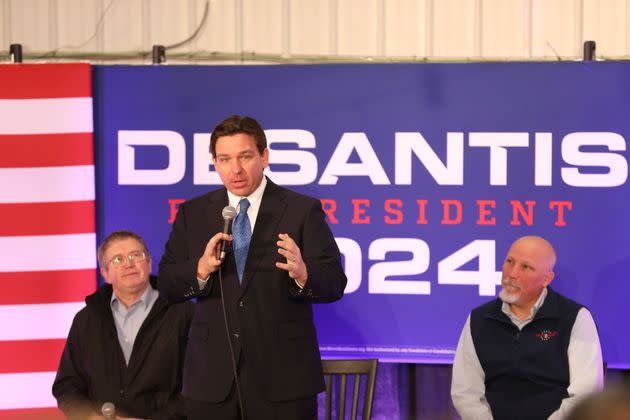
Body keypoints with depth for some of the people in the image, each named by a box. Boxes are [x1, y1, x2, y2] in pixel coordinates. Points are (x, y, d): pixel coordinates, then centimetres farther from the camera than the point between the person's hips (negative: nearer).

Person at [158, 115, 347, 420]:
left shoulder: (303, 210, 1)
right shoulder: (192, 214, 9)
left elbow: (335, 283, -5)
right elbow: (167, 285, 4)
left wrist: (303, 274, -27)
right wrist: (202, 269, -16)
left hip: (283, 377, -2)